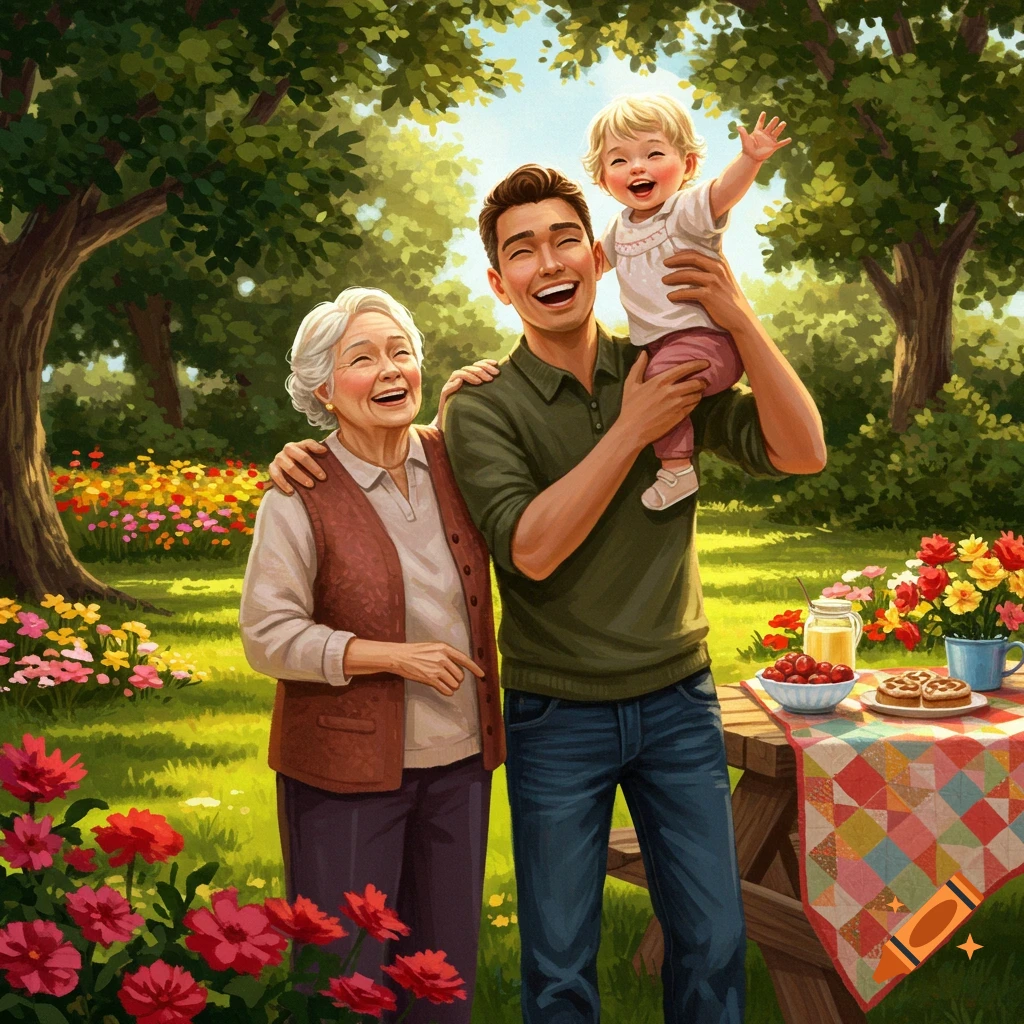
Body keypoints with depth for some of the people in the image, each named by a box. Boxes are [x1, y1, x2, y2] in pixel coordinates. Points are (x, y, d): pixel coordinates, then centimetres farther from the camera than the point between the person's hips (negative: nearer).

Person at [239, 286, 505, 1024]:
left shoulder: (455, 461, 0)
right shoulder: (300, 496, -12)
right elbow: (268, 636, -12)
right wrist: (395, 657, -19)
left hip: (458, 759, 5)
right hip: (348, 770, -4)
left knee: (447, 964, 18)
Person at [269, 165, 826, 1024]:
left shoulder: (666, 370, 0)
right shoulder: (483, 408, -9)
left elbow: (801, 452, -11)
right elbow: (531, 548, -22)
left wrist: (740, 319, -20)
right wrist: (630, 431, -22)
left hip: (678, 702, 3)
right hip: (558, 719, -2)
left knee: (712, 942, 13)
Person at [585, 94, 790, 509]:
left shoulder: (687, 209, -10)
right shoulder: (619, 226, 13)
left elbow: (723, 190, -33)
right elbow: (598, 258, 35)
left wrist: (750, 159, -50)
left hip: (704, 337, -9)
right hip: (657, 346, 9)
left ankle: (676, 467, -23)